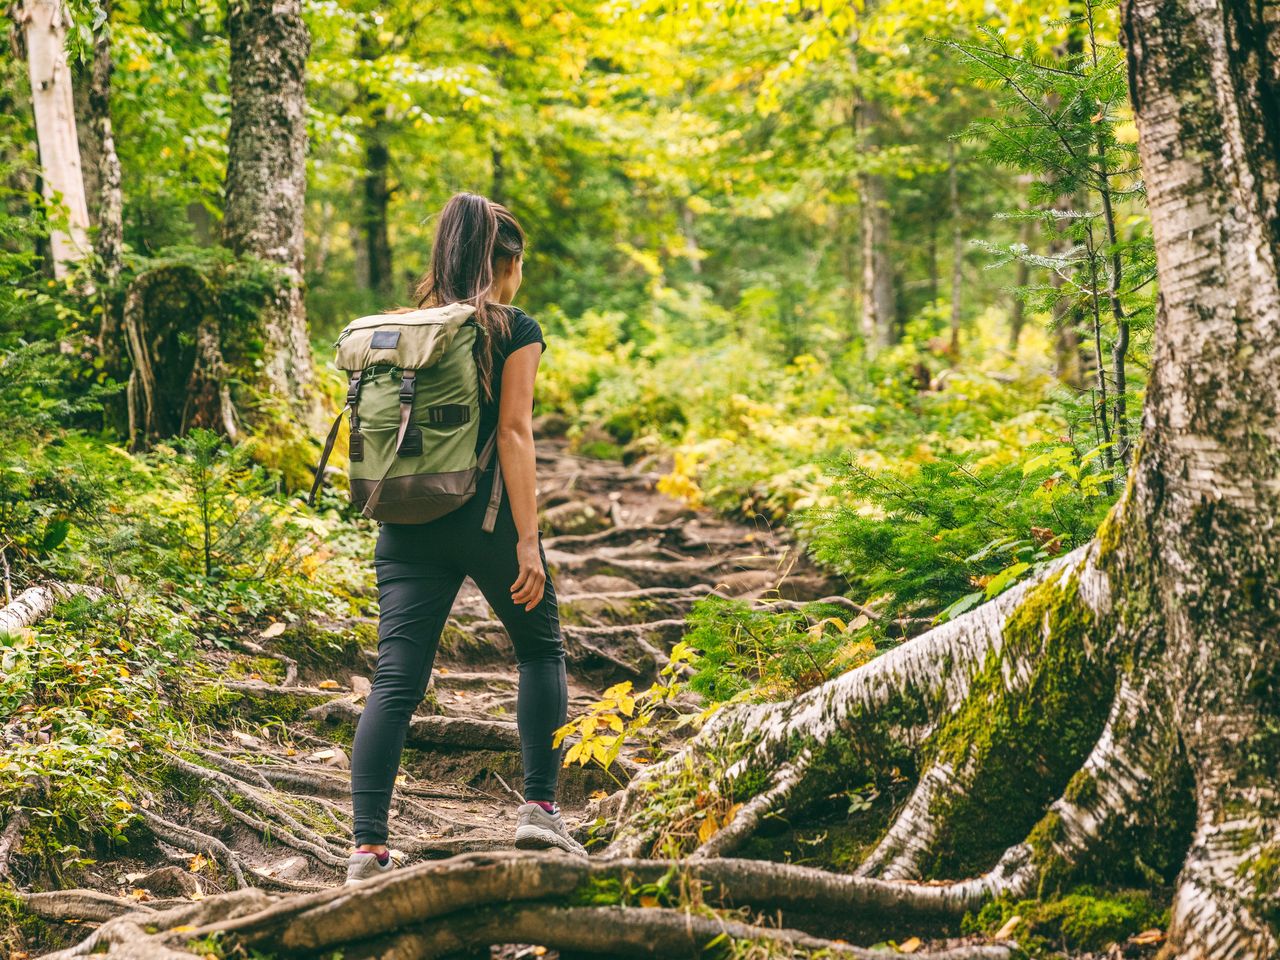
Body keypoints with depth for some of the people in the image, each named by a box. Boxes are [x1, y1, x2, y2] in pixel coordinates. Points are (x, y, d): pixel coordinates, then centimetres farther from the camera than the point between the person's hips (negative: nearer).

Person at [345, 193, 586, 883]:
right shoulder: (515, 330, -2)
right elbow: (513, 432, -10)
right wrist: (527, 539, -12)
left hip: (407, 520, 4)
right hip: (484, 516, -4)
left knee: (395, 681, 0)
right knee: (541, 650, 18)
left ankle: (368, 845, -8)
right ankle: (539, 807, 12)